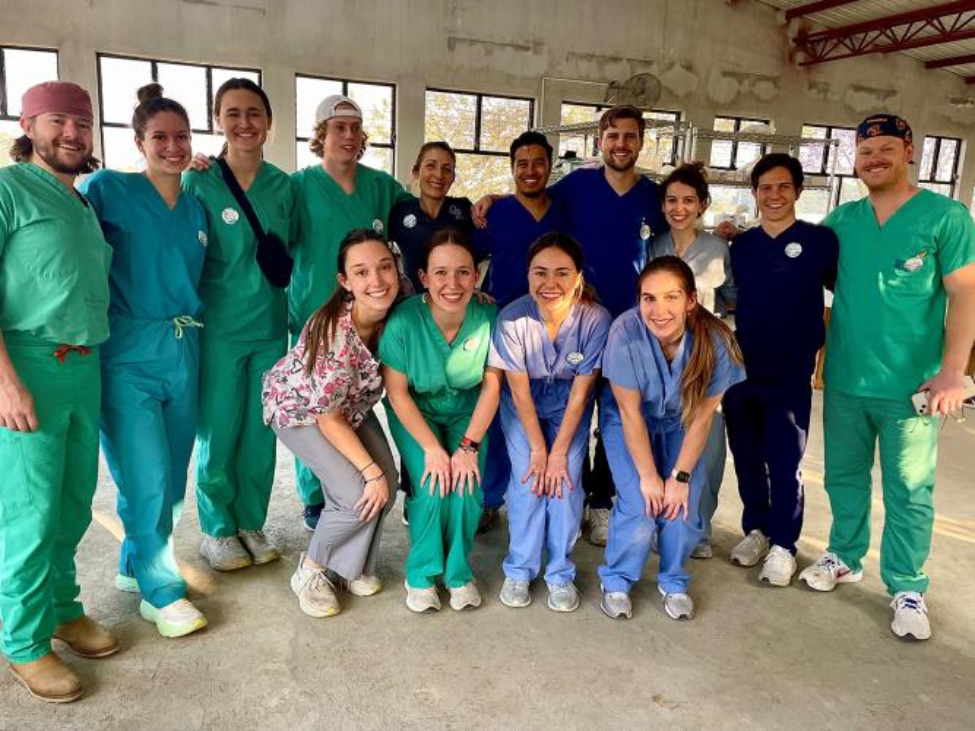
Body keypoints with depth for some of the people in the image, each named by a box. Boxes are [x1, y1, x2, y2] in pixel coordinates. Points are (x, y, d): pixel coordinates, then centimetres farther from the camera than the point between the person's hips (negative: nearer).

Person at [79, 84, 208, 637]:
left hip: (184, 353, 6)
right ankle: (162, 591, 15)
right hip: (129, 357, -5)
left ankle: (136, 565, 34)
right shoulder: (107, 189, -4)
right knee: (147, 479, -4)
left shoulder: (196, 207, 13)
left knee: (171, 476, 13)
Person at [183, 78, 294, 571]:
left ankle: (251, 522, 26)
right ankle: (217, 529, 22)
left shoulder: (283, 185, 6)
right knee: (218, 433, 3)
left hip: (272, 326, 4)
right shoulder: (199, 182, -5)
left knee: (261, 432, 10)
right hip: (219, 326, -3)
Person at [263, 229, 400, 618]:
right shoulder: (334, 333, -37)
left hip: (353, 402, 6)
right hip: (299, 407, -6)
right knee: (358, 494, -18)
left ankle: (352, 565, 19)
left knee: (387, 483, -8)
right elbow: (329, 419, -25)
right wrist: (371, 471, -23)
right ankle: (311, 571, 10)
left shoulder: (399, 311, -22)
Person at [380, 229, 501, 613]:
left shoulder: (489, 316, -24)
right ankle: (422, 574, 9)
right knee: (433, 489, -18)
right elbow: (397, 392, -18)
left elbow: (491, 385, -13)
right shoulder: (403, 320, -29)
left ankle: (458, 571, 12)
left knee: (467, 490, -16)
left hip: (466, 411, 1)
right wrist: (432, 448, -21)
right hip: (415, 412, -1)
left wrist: (469, 446, -18)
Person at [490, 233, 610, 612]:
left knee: (566, 481, -11)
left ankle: (561, 573, 9)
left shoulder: (596, 319, -26)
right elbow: (519, 389, -17)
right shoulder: (512, 318, -26)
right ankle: (519, 571, 8)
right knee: (528, 480, -13)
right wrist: (537, 449, -15)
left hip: (569, 407, 0)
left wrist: (558, 452, -16)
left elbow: (580, 392, -18)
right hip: (523, 406, 0)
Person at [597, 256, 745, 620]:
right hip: (629, 423, -1)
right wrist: (648, 476, -17)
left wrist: (681, 476, -15)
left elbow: (702, 417, -16)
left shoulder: (716, 340, -28)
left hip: (681, 425, 2)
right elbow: (630, 412, -22)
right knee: (639, 509, -14)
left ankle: (674, 583, 18)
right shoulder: (625, 332, -32)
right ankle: (616, 582, 12)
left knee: (682, 508, -10)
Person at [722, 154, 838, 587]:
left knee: (785, 462, 2)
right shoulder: (740, 245, 7)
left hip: (791, 373, -3)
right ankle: (755, 529, 31)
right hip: (740, 368, 4)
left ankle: (783, 545, 19)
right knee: (747, 457, 13)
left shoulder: (819, 240, -4)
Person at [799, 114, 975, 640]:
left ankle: (907, 588, 19)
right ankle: (845, 557, 34)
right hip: (844, 380, 4)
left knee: (909, 492, 5)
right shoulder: (842, 219, 7)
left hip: (910, 385, -4)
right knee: (844, 476, 16)